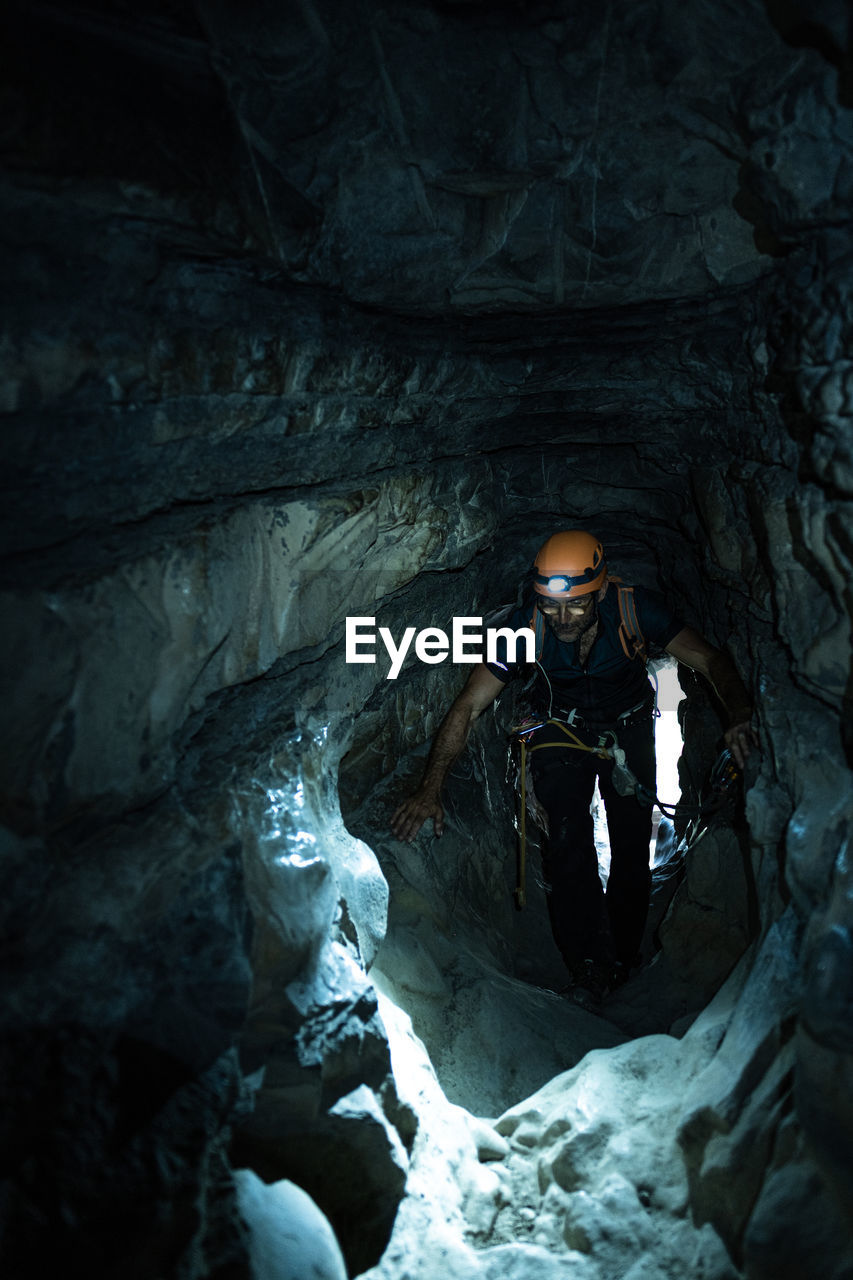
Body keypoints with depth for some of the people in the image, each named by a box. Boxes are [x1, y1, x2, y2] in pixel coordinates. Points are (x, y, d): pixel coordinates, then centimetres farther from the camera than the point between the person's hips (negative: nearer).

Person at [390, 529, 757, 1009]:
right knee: (568, 838, -20)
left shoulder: (635, 608, -31)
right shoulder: (527, 625, -30)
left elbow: (711, 659, -23)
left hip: (629, 729, 1)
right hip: (562, 731, 0)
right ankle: (589, 967, -11)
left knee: (633, 846, 0)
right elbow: (469, 706, -27)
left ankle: (623, 961, 20)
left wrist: (740, 717, -44)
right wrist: (431, 789, -34)